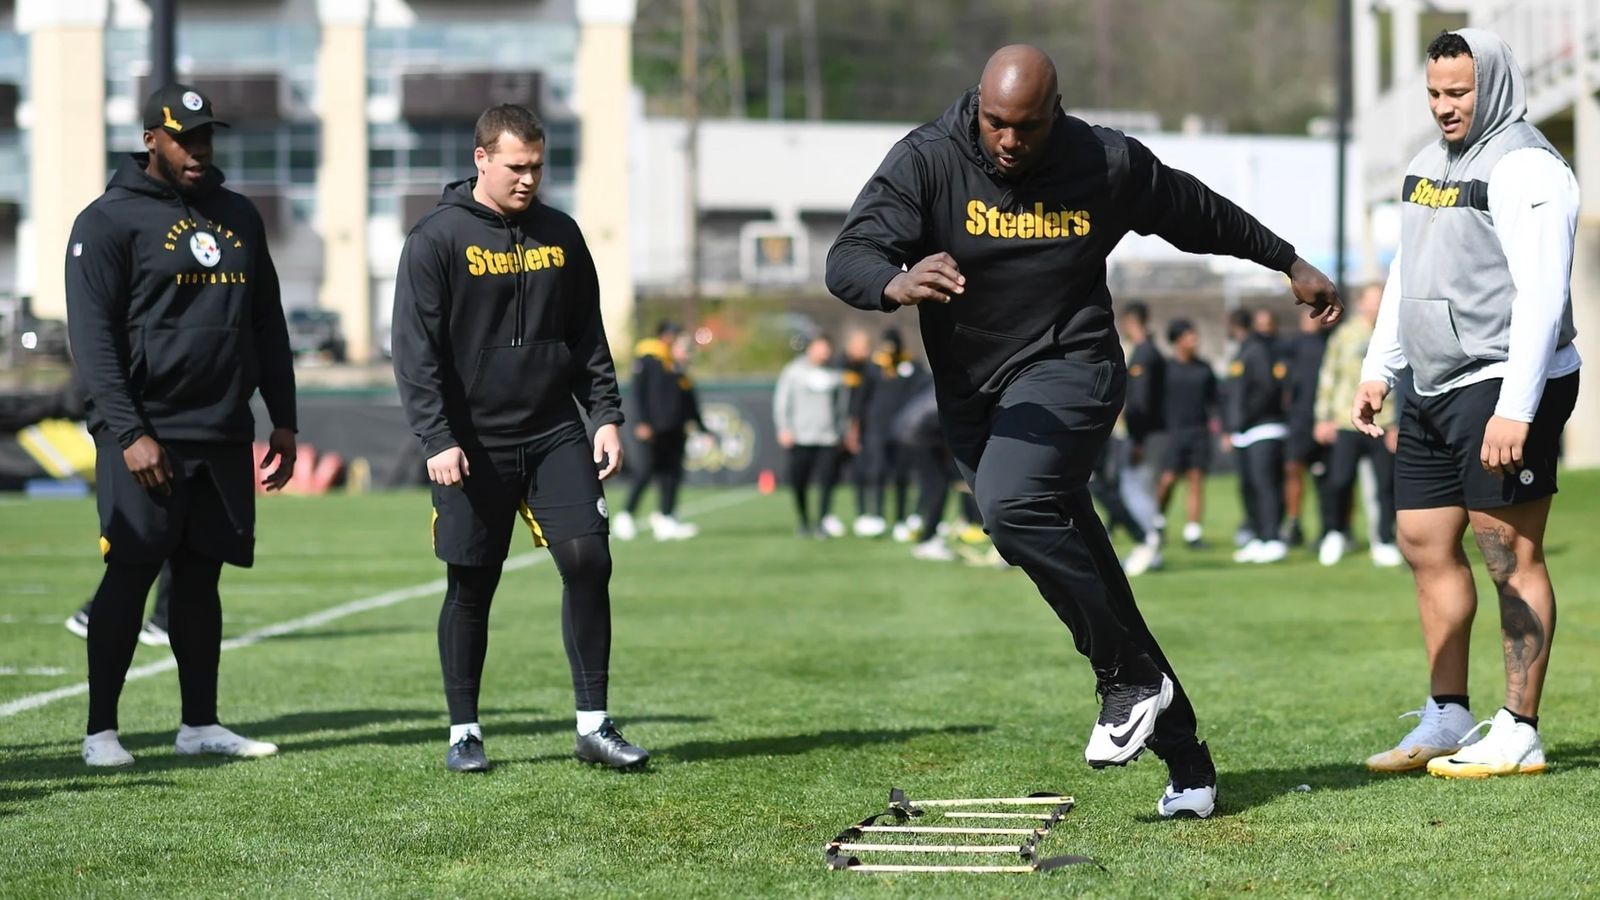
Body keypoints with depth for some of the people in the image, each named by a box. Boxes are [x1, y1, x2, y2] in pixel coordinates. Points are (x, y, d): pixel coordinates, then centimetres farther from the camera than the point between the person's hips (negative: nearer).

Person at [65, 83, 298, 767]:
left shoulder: (238, 216, 15)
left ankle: (200, 724, 14)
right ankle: (101, 730, 1)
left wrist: (283, 422, 14)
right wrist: (129, 433, -17)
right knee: (131, 576, -4)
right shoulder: (109, 221, -4)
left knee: (201, 577, 9)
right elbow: (93, 337, -9)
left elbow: (267, 324, 20)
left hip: (224, 436, 6)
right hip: (147, 439, -6)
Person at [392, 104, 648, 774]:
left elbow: (588, 337, 16)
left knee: (587, 559, -9)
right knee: (471, 588, 4)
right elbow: (415, 350, -8)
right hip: (474, 447, -3)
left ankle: (593, 723, -2)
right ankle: (464, 731, 16)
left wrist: (606, 415, 6)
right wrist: (438, 439, -15)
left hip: (557, 436, 3)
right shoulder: (438, 239, -5)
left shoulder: (560, 235, 9)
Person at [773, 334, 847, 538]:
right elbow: (781, 402, 4)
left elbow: (842, 405, 17)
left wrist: (841, 432, 13)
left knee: (826, 483, -9)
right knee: (799, 485, 2)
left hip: (828, 438, 1)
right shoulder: (794, 371, 3)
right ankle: (803, 523, 20)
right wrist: (784, 429, -5)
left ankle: (821, 524, -4)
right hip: (800, 438, -1)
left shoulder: (835, 374, 9)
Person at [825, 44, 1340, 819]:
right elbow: (848, 260, -19)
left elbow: (1201, 215, 14)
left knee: (1012, 504, -31)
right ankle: (1181, 755, 14)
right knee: (1068, 564, 4)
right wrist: (897, 284, -42)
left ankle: (1131, 677, -17)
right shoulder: (927, 161, -8)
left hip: (1069, 369, -3)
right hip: (971, 392, 3)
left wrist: (1289, 263, 25)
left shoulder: (1107, 165, -5)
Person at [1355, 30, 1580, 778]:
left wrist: (1514, 408, -25)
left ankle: (1519, 735, -3)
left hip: (1506, 386, -9)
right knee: (1425, 544, 11)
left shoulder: (1523, 169, -13)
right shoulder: (1429, 165, 15)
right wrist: (1379, 369, 19)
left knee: (1510, 553, -6)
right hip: (1432, 390, 9)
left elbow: (1541, 294, -20)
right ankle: (1448, 719, 21)